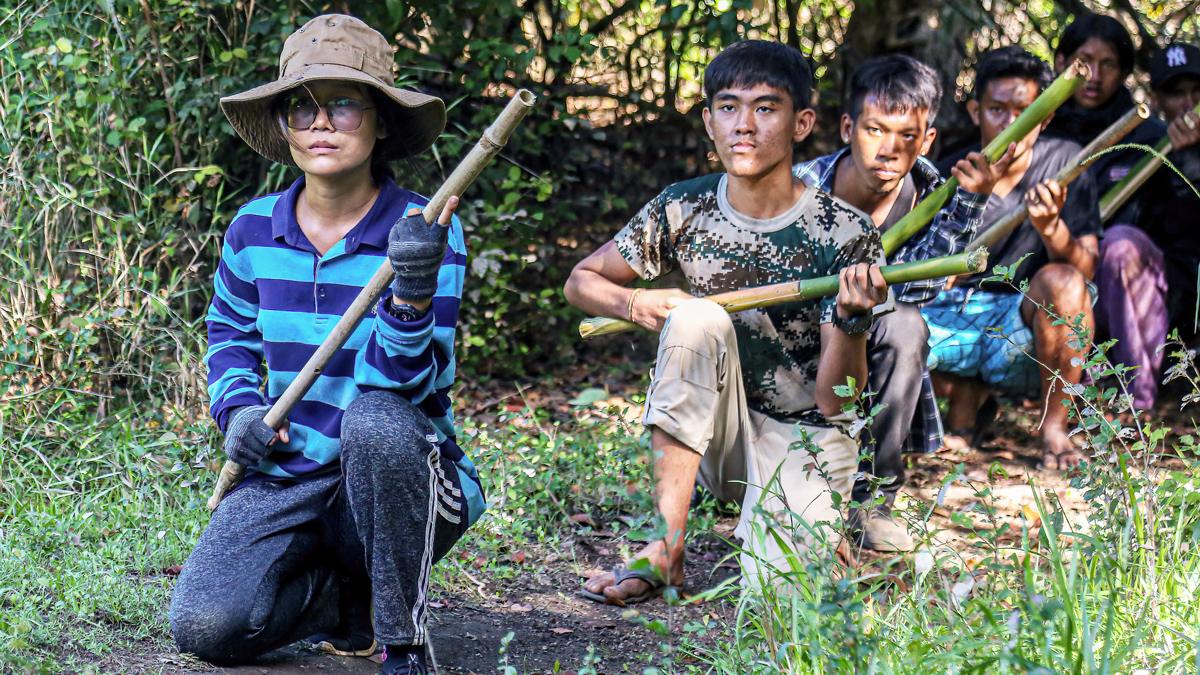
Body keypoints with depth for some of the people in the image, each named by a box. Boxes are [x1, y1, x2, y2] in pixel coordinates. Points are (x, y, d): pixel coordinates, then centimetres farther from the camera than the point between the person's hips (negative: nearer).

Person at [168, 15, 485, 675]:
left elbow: (400, 384, -19)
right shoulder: (254, 229, 1)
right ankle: (342, 590, 13)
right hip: (287, 476, 3)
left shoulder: (427, 232, -11)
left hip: (400, 476, -3)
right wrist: (238, 409, 1)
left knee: (375, 418, -39)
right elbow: (229, 333, 21)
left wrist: (414, 292, -37)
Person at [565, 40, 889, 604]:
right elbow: (581, 281, 8)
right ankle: (666, 546, -25)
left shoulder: (844, 235, -14)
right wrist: (638, 304, -13)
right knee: (698, 315, -27)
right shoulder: (683, 210, -5)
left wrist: (852, 319, -38)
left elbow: (835, 400, -18)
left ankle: (806, 520, 13)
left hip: (805, 436, -2)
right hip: (719, 434, 2)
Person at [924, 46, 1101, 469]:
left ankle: (1054, 426, -17)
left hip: (1026, 325, -2)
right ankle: (967, 393, 4)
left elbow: (1085, 273, -11)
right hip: (953, 317, 2)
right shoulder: (948, 177, 1)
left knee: (1060, 281, -35)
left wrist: (1051, 228, -32)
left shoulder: (1063, 162, -4)